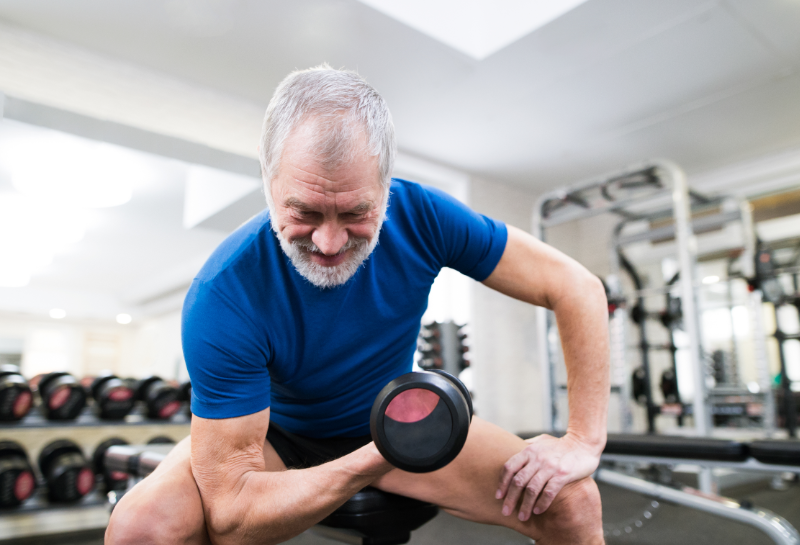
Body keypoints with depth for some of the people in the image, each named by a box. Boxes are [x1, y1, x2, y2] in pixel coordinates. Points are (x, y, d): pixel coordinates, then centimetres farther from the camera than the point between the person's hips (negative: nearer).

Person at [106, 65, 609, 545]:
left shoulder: (422, 216, -24)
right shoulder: (222, 298, -31)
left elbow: (577, 287, -16)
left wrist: (584, 441, -21)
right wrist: (380, 458, -38)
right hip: (279, 435, 0)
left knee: (571, 502, -17)